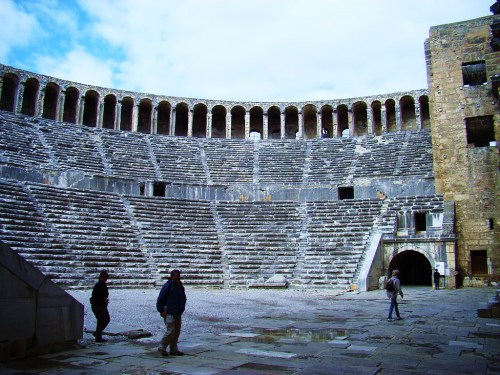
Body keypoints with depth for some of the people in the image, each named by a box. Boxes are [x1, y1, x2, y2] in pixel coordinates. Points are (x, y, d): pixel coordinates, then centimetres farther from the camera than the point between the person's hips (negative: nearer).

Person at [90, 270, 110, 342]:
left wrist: (106, 299, 8)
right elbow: (94, 297, -23)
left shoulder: (104, 285, 13)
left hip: (103, 306, 10)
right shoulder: (98, 286, -17)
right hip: (97, 306, -10)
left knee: (107, 319, 15)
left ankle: (97, 333, 27)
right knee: (101, 321, -6)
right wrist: (103, 299, -24)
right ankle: (98, 338, 4)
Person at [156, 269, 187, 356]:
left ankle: (174, 350, 17)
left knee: (177, 332, 9)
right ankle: (162, 347, 5)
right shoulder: (168, 286, -10)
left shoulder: (180, 287, 13)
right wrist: (161, 311, -16)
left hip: (178, 314, 8)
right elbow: (160, 299, -11)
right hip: (169, 313, -8)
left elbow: (183, 299, 27)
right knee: (170, 331, -12)